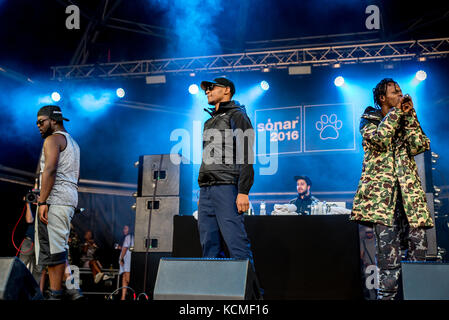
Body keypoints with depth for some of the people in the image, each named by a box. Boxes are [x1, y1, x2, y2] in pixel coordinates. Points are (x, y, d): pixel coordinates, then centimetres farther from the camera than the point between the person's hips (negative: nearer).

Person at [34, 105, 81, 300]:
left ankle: (55, 294, -12)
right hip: (70, 198, 10)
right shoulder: (72, 142, 26)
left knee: (51, 248, -11)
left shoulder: (53, 139, -3)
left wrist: (42, 201, -20)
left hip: (55, 200, -10)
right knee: (59, 247, 12)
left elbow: (49, 169, -17)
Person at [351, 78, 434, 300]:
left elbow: (419, 146, 6)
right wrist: (396, 111, -1)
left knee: (418, 241, -6)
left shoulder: (406, 120, 23)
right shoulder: (369, 120, 11)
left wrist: (409, 114, 5)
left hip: (408, 188, 4)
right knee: (388, 247, -13)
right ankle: (387, 294, -7)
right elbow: (380, 139, -11)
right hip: (381, 188, -4)